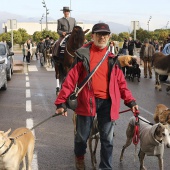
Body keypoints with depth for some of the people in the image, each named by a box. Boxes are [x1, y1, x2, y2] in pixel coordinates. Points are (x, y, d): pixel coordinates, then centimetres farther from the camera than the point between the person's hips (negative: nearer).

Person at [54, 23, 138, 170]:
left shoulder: (112, 57, 9)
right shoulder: (83, 54, -1)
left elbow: (121, 82, 11)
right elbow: (71, 79, -5)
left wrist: (130, 101, 4)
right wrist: (61, 101, -10)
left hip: (108, 103, 2)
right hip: (87, 101, -2)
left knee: (107, 139, 8)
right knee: (82, 136, 11)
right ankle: (79, 157, 42)